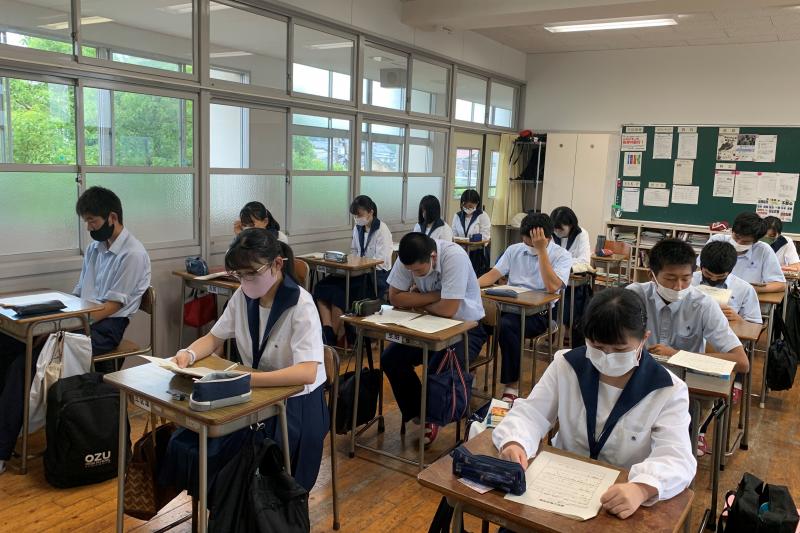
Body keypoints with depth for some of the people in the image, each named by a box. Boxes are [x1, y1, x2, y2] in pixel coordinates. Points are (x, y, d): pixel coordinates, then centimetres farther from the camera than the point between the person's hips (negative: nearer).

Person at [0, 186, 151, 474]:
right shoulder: (94, 247, 18)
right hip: (80, 320, 8)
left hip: (104, 328, -8)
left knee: (25, 361, -23)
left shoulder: (132, 254, -9)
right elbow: (79, 293, 20)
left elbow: (111, 306, -13)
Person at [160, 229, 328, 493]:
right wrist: (189, 353, -12)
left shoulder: (301, 306, -20)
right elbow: (213, 338, 11)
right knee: (183, 445, -11)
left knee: (220, 457, -21)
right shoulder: (243, 296, -1)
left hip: (294, 405, -6)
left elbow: (307, 372, -31)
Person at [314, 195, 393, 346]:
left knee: (338, 293, -27)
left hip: (377, 276, -7)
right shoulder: (358, 228, 13)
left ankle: (333, 338, -13)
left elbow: (381, 262, -16)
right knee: (322, 287, -16)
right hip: (359, 272, 8)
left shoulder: (382, 230, -10)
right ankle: (326, 331, -22)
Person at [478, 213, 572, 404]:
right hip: (509, 306, 4)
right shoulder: (514, 250, 13)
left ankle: (512, 385, -20)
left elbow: (552, 286, -17)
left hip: (539, 313, -4)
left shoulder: (561, 256, -1)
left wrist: (541, 250, -16)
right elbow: (493, 275, 8)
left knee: (506, 326, -35)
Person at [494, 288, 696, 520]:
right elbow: (530, 414, -4)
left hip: (625, 503, 0)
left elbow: (677, 458, -21)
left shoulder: (669, 390, -9)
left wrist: (641, 488, -42)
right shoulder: (566, 365, -3)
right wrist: (514, 443, -27)